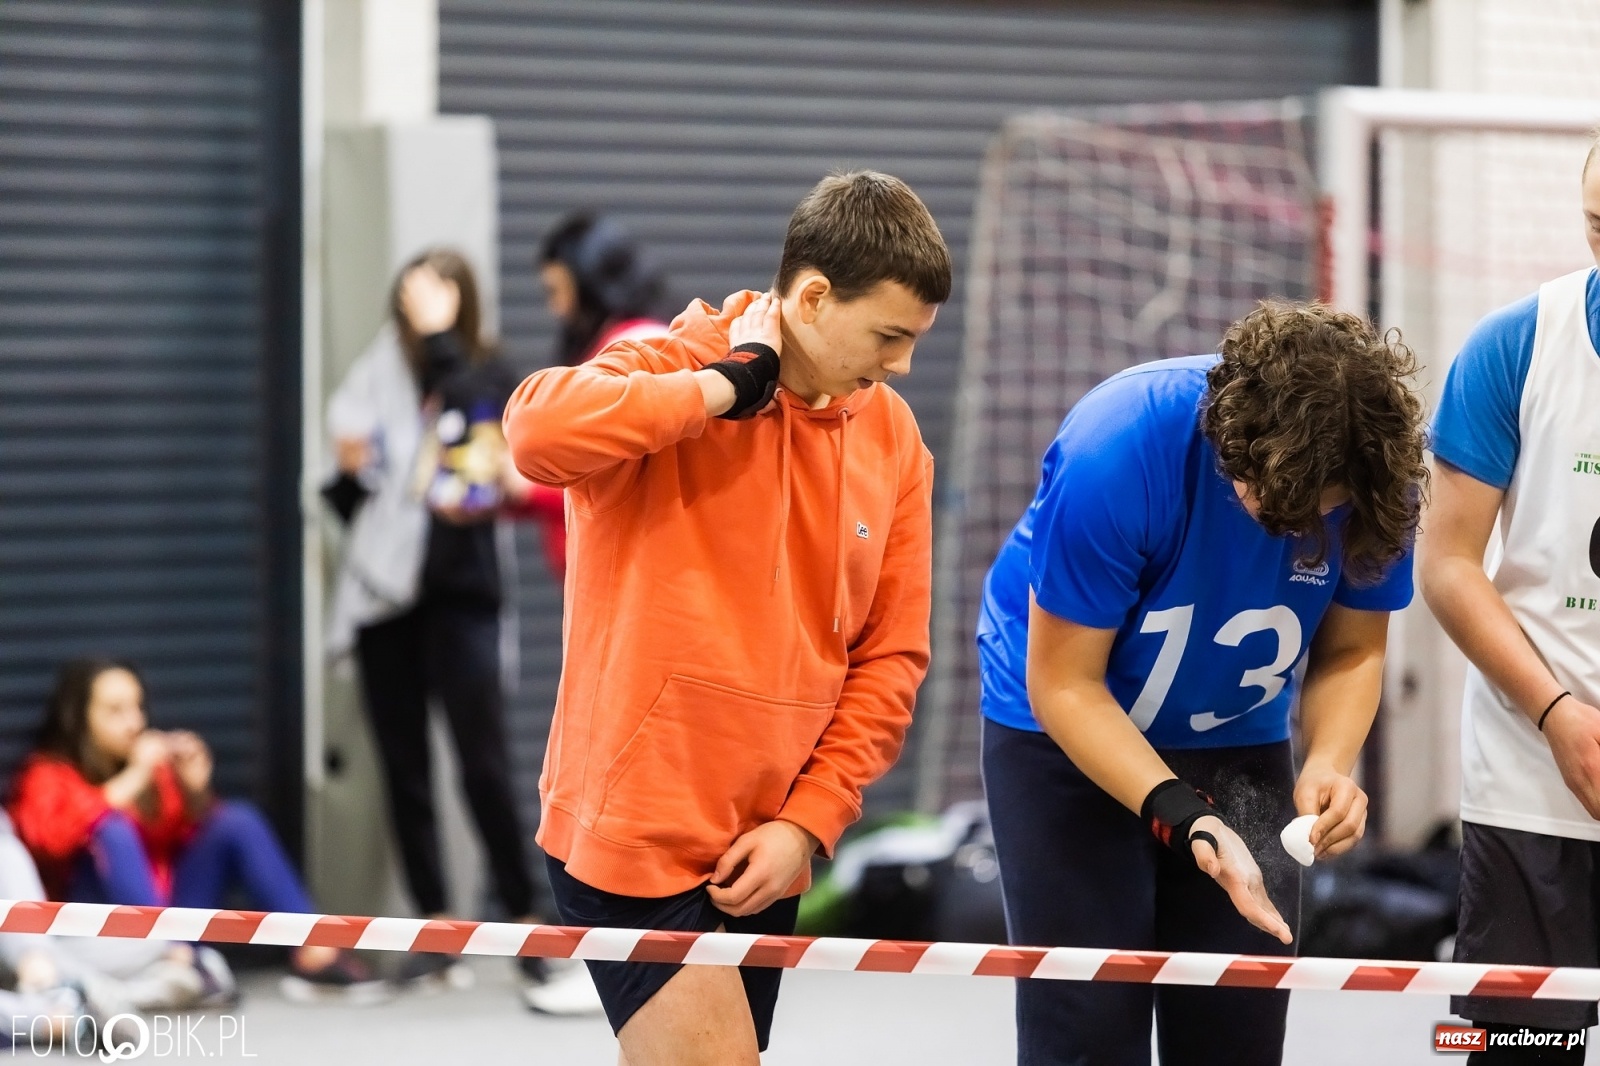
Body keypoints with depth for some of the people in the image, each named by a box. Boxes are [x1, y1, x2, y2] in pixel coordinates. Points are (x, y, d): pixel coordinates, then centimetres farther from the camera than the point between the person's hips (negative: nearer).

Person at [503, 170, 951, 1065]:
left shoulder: (894, 438, 5)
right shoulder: (665, 376, -11)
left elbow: (891, 656, 8)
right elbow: (540, 429, -33)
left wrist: (807, 823, -2)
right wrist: (729, 382, -23)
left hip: (764, 854, 6)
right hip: (635, 838, -6)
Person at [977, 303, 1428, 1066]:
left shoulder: (1376, 478, -21)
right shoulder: (1115, 455, -32)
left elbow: (1352, 650, -5)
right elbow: (1065, 685, -24)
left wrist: (1329, 765, -25)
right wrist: (1187, 819, -35)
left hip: (1240, 742, 4)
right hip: (1070, 735, -3)